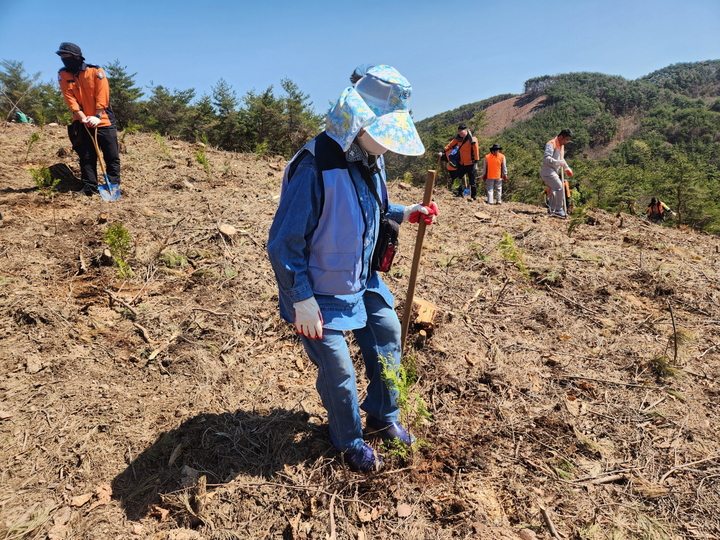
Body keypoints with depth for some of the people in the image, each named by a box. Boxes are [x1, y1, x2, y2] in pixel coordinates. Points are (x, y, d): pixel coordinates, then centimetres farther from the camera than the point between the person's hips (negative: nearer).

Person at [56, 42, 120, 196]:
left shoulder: (96, 71, -4)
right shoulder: (63, 75, 5)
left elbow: (102, 95, -11)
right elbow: (70, 98, -4)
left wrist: (97, 116, -20)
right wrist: (82, 117, -17)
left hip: (103, 121, -3)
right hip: (82, 123, 3)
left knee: (112, 156, -1)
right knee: (86, 157, 2)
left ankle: (113, 185, 6)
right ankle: (89, 187, 4)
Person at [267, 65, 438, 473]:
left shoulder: (371, 159, -3)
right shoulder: (315, 165, -28)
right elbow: (284, 242, -24)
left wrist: (404, 214, -1)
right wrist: (301, 300, -24)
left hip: (363, 281, 8)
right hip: (320, 292, -8)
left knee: (388, 337, 17)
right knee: (338, 370, 3)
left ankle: (382, 417, 41)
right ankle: (350, 442, 32)